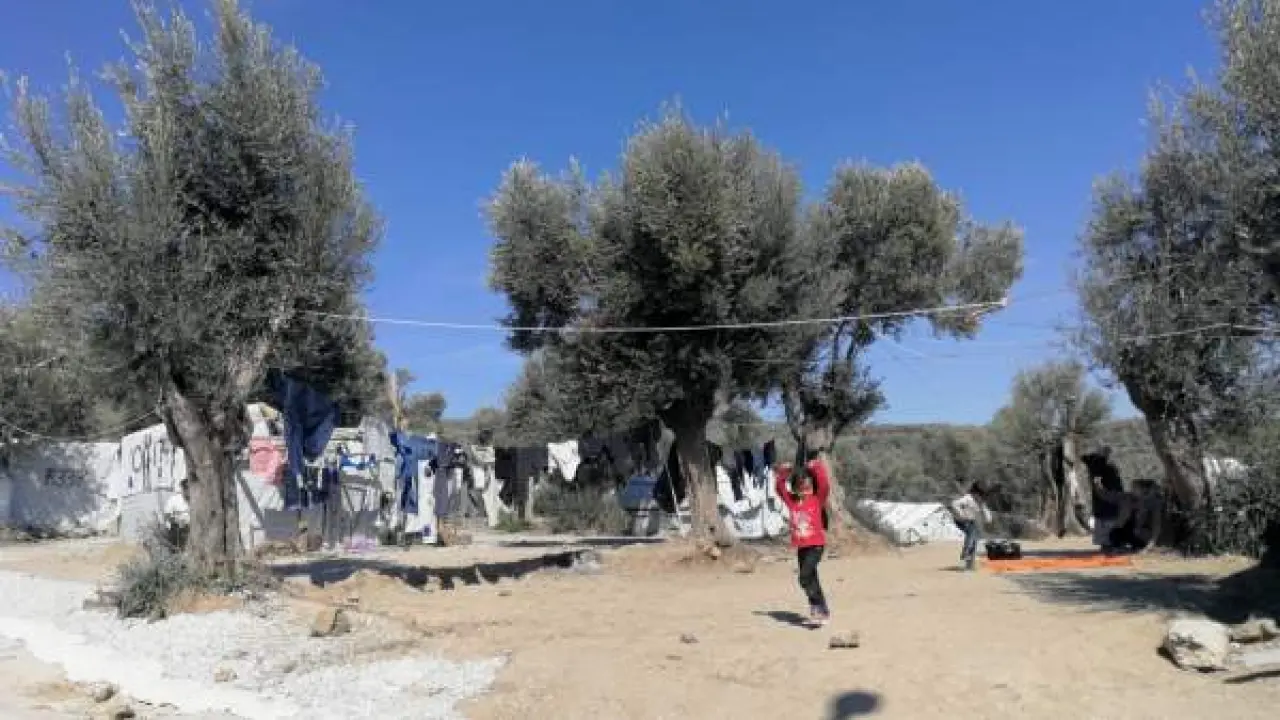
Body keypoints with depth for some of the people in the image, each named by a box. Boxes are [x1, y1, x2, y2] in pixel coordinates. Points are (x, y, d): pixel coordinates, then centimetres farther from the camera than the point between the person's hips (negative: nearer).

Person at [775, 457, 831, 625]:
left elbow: (825, 485, -20)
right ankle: (819, 608, 24)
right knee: (810, 579, 13)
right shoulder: (792, 501, 7)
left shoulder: (817, 499, -5)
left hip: (816, 545, -6)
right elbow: (781, 489, 16)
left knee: (806, 577, -19)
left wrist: (818, 468, -18)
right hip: (801, 547, 6)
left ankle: (821, 608, -13)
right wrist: (782, 475, 5)